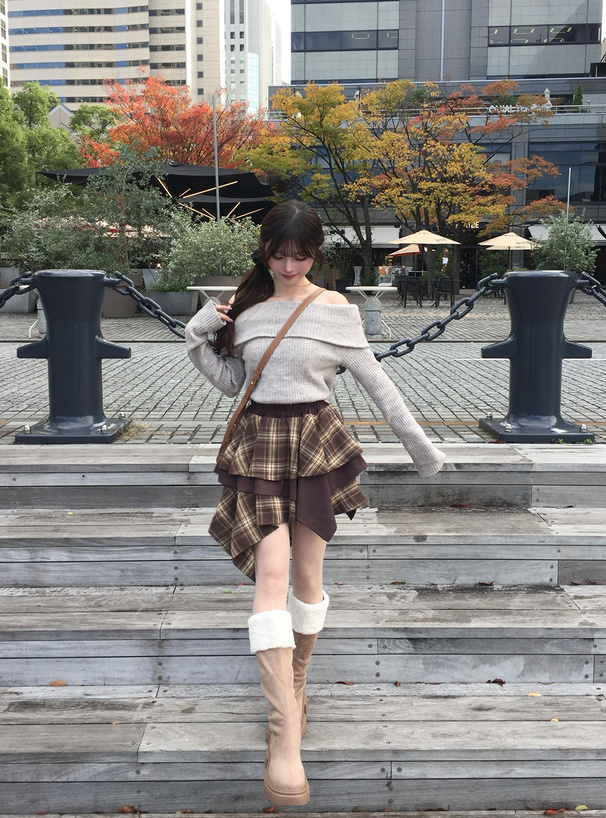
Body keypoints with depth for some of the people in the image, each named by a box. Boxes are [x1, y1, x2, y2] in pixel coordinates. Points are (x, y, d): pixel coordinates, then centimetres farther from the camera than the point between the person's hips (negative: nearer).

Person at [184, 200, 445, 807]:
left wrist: (418, 442, 4)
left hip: (316, 442, -1)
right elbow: (230, 382, 12)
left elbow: (375, 381, 3)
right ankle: (286, 733, -11)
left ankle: (296, 682, 34)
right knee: (270, 574, -11)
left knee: (307, 574, 7)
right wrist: (198, 337, -2)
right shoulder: (245, 306, 7)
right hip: (259, 443, 1)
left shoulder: (336, 310, -1)